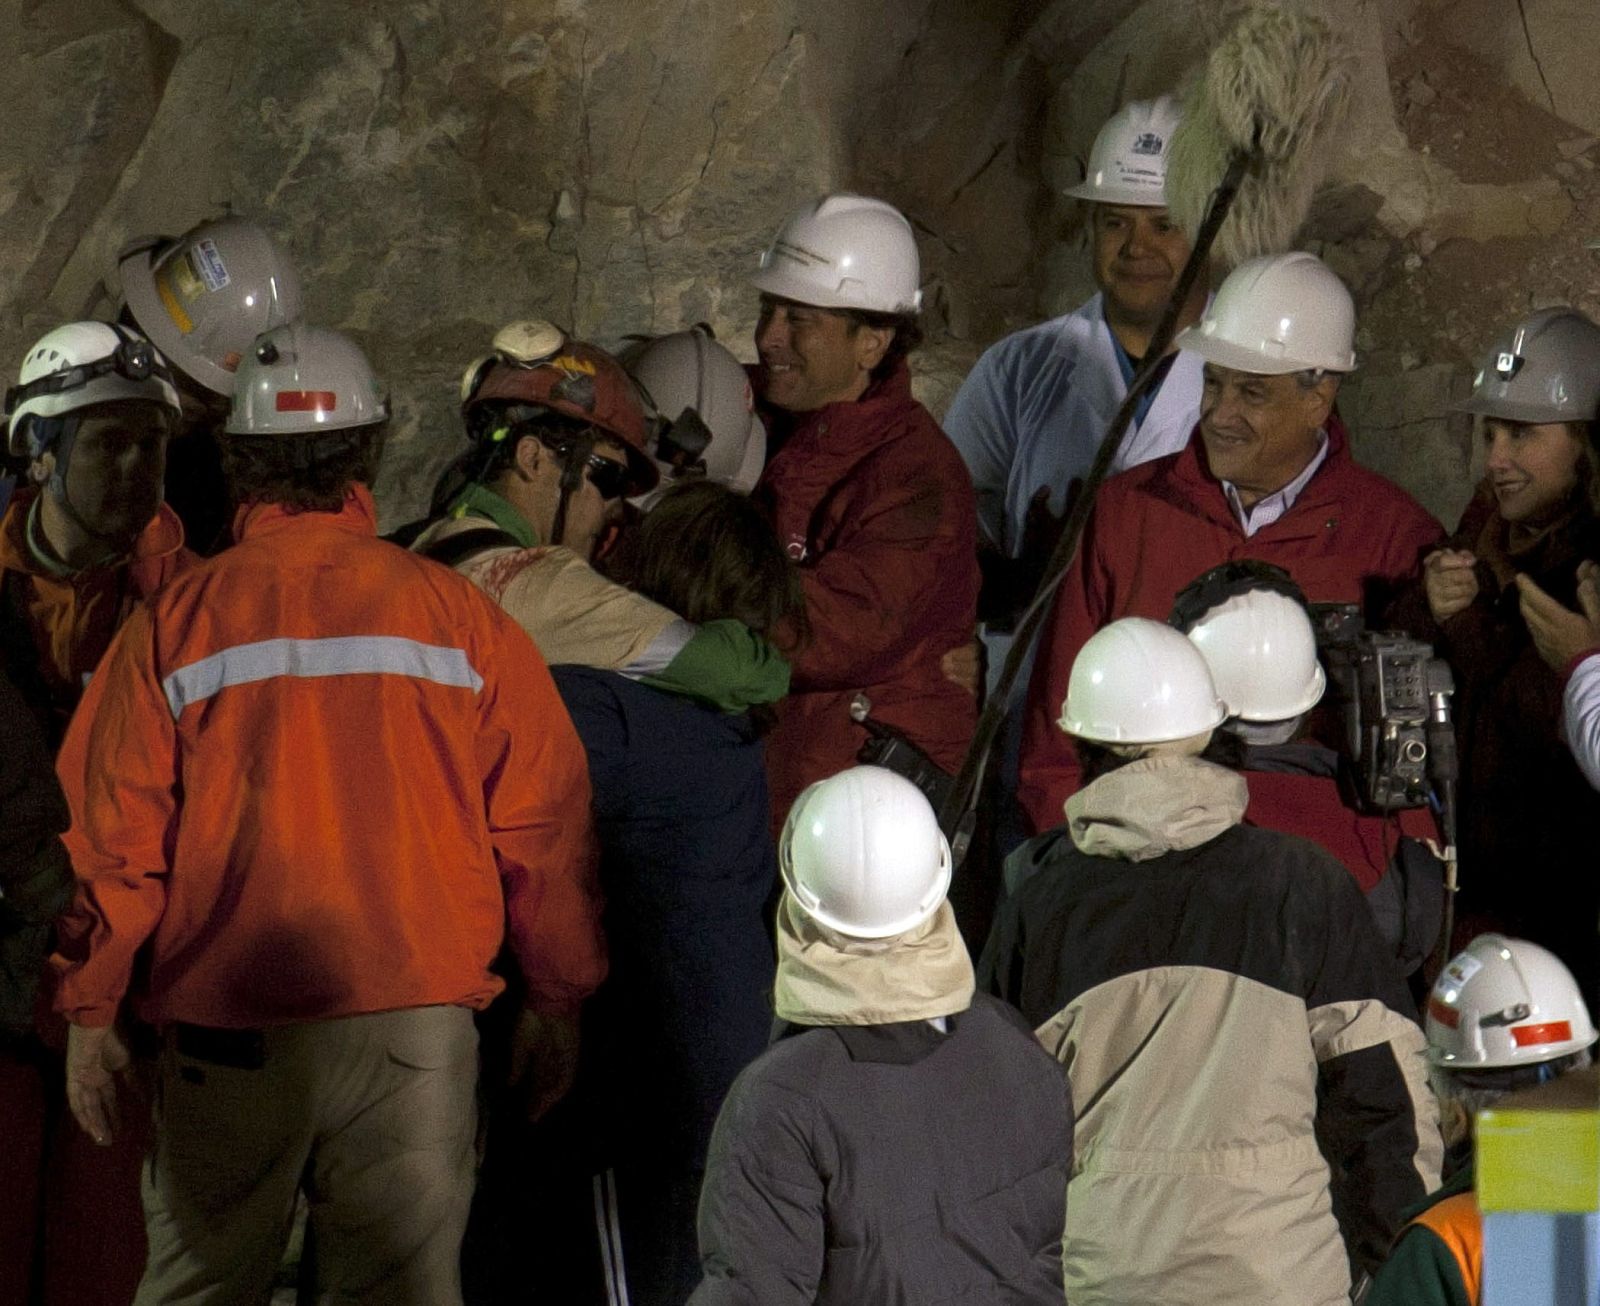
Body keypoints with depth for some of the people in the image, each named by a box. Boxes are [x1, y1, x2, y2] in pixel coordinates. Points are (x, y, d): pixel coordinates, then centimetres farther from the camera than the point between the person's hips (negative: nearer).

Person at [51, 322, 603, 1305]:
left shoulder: (175, 626, -3)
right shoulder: (461, 617, -1)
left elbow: (117, 839, 0)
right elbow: (543, 828, 2)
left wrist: (92, 1012, 11)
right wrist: (560, 1002, 14)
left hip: (228, 1033, 0)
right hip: (417, 1027, 0)